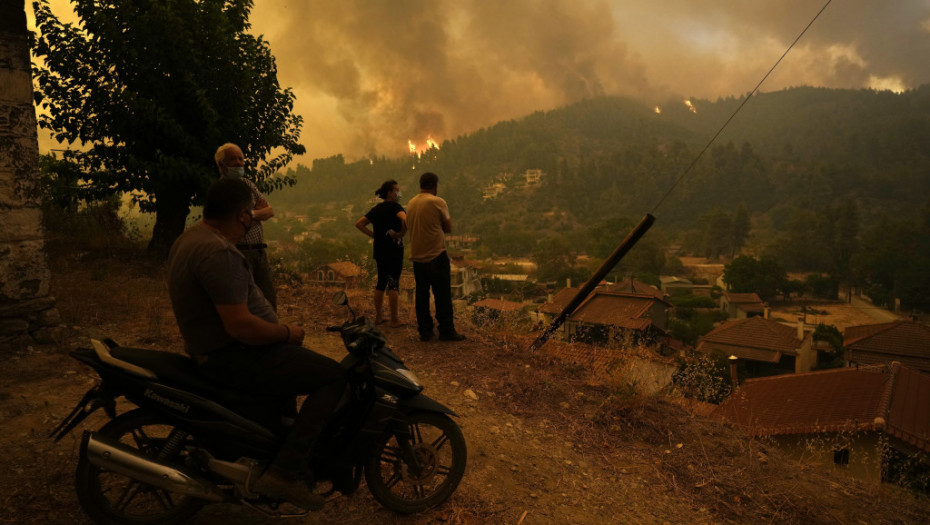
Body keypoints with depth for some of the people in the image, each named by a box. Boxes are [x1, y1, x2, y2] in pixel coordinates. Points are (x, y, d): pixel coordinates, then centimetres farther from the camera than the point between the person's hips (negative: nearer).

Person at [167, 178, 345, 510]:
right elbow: (240, 325, -30)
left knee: (302, 359, 31)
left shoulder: (189, 239, 11)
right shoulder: (218, 252, -23)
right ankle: (285, 471, -16)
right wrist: (287, 333, -14)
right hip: (233, 358, -11)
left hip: (213, 348, 11)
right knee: (333, 376, -16)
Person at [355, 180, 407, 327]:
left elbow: (359, 224, 13)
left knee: (381, 282, 15)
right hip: (393, 249, -7)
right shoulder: (394, 206, -11)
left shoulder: (376, 208, 11)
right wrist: (402, 234, -17)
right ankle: (394, 320, 4)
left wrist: (373, 235, 8)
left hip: (379, 250, 7)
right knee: (393, 283, -2)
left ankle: (378, 317, 22)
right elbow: (405, 219, -32)